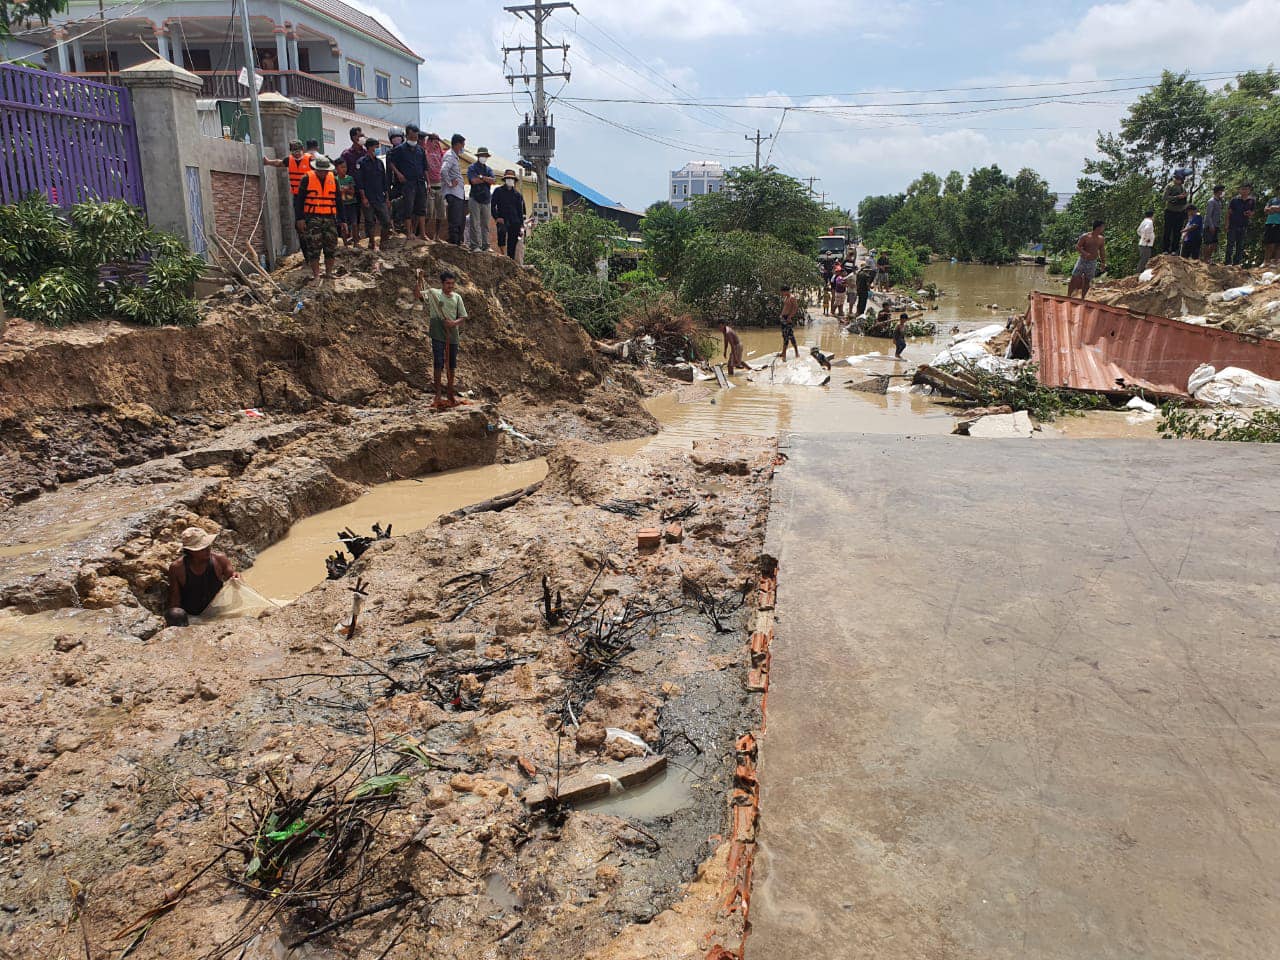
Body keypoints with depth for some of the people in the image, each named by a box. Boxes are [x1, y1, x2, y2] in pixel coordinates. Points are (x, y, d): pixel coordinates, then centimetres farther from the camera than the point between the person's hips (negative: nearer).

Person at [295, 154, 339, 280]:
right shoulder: (307, 179, -2)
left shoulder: (333, 180, 8)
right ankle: (316, 274, 3)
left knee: (331, 247, 5)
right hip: (312, 219, -3)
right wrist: (300, 218, -8)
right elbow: (300, 200, -1)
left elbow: (338, 201, 14)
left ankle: (329, 272, 17)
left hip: (329, 218, 3)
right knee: (313, 248, -4)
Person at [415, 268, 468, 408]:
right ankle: (438, 395, 6)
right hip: (438, 336, -3)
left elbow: (463, 317, 6)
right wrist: (419, 280, -27)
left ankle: (451, 393, 24)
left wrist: (455, 323, -13)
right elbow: (418, 294, -15)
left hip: (453, 336, 3)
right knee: (438, 365, -2)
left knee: (452, 365, 11)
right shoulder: (433, 293, -1)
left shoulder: (457, 297, 7)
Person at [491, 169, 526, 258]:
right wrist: (496, 217, -8)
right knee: (502, 231, -35)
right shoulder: (498, 191, 10)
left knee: (512, 244, -2)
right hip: (502, 219, -3)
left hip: (515, 221, 3)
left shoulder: (517, 194, 18)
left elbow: (520, 210, 19)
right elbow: (492, 206, 6)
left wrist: (521, 223, 10)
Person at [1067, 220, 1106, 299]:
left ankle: (1082, 298, 19)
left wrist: (1103, 263, 6)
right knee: (1074, 278, -8)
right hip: (1082, 261, -3)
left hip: (1092, 263, 3)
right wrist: (1084, 253, -26)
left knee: (1087, 281, 7)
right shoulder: (1085, 236, -8)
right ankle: (1068, 296, 3)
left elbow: (1102, 252, 11)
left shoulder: (1101, 239, 3)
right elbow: (1077, 247, -9)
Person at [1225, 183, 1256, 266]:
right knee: (1230, 244, -7)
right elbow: (1228, 212, 0)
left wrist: (1250, 214, -13)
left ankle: (1236, 262, 11)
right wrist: (1227, 224, -7)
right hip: (1232, 225, -3)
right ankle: (1227, 260, -3)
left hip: (1243, 226, 3)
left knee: (1240, 245, 6)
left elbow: (1252, 214, 12)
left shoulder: (1252, 201, 6)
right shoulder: (1234, 200, -2)